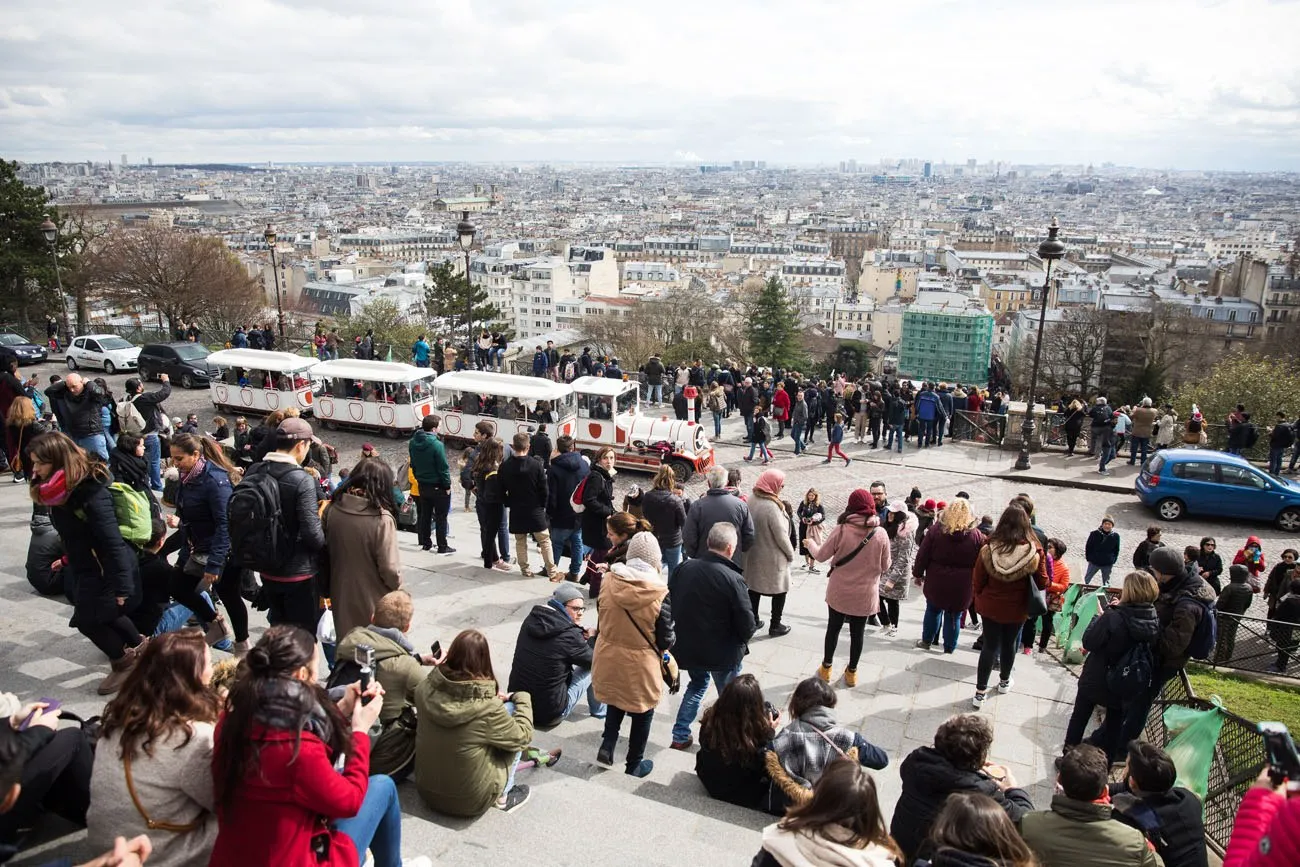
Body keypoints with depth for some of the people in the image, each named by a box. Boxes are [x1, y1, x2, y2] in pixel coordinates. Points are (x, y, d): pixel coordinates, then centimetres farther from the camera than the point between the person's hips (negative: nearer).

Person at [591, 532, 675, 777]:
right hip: (639, 664, -3)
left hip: (609, 658, 3)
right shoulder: (659, 593, -23)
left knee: (615, 701, 32)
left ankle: (606, 748, 23)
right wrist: (669, 643, 8)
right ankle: (634, 764, 35)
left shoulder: (609, 581, -14)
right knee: (642, 713, 21)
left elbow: (602, 615, 2)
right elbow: (665, 639, -15)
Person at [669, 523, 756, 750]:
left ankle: (680, 735, 31)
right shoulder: (733, 579, -24)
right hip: (723, 652, -5)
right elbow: (747, 623, -19)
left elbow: (669, 604, 2)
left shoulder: (683, 568, -9)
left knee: (698, 683, 30)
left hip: (687, 646, 5)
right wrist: (742, 641, 4)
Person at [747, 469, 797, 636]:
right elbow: (781, 536, -20)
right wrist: (791, 554, -6)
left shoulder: (752, 501, -5)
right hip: (773, 558, -7)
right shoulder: (772, 506, -27)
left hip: (753, 554, 7)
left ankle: (753, 621, 30)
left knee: (755, 587, 19)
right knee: (780, 590, 11)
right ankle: (775, 626, 19)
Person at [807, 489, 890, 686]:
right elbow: (885, 566, -3)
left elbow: (821, 556, -7)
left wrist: (811, 544, 14)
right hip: (865, 594, 1)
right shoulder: (880, 534, -14)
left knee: (833, 628, 18)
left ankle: (826, 669, 31)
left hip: (839, 592, 0)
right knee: (857, 633, 17)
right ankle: (852, 672, 30)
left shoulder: (841, 530, -17)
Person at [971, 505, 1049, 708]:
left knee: (989, 646, 12)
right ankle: (1004, 682, 43)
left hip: (990, 606, 0)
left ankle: (980, 692, 13)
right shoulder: (1034, 552, -20)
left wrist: (981, 598, 11)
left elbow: (977, 580, -9)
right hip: (1016, 609, 0)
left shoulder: (988, 549, -18)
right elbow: (1043, 584, -8)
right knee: (1009, 644, 21)